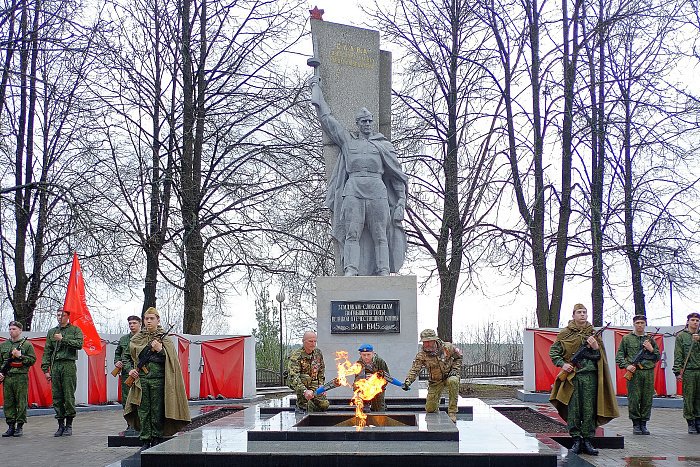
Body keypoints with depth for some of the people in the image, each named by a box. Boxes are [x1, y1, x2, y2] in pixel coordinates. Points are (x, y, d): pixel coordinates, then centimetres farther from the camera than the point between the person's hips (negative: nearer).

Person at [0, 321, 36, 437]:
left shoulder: (27, 344, 3)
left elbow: (32, 360, -1)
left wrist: (20, 356, -11)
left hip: (21, 377, -4)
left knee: (21, 403, -2)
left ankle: (20, 426, 4)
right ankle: (11, 426, 12)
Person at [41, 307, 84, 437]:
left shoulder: (75, 330, 7)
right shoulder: (51, 332, 17)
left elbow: (79, 344, -10)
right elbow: (47, 352, 14)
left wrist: (63, 339, -14)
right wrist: (45, 369, 6)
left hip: (69, 365, -4)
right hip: (55, 366, 4)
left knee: (69, 396, -5)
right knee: (57, 397, 3)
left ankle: (69, 425, 2)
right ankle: (61, 425, 10)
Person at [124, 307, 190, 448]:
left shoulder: (165, 338, 3)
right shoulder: (137, 339, 9)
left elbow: (170, 360, -2)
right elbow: (133, 356, 16)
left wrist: (160, 350, -17)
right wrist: (131, 369, 0)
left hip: (158, 379, -2)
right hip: (141, 379, 2)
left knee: (157, 410, 0)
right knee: (143, 410, 3)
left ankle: (157, 438, 11)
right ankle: (145, 440, 9)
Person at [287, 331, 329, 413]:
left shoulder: (318, 353, 1)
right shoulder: (296, 356, -22)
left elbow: (321, 369, 18)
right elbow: (293, 377, -34)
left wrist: (321, 384, 6)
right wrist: (304, 391, -48)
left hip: (315, 386, 6)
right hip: (301, 386, -6)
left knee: (325, 404, -2)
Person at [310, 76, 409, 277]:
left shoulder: (383, 145, 17)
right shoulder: (347, 140, 19)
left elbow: (397, 176, 15)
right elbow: (325, 116, 25)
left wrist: (401, 204, 3)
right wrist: (315, 86, 33)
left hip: (377, 191, 0)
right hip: (353, 191, 0)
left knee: (380, 236, -6)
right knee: (352, 233, -12)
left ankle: (384, 273, -10)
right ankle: (350, 271, -20)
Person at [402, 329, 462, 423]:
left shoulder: (447, 347, -17)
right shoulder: (421, 354, -15)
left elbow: (458, 357, 1)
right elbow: (414, 369, -22)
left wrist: (455, 370, -10)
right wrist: (407, 382, -37)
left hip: (449, 375, -1)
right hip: (435, 381, 2)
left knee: (453, 381, -39)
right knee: (430, 409, -4)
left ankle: (452, 413, -29)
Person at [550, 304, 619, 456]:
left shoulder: (593, 333, 13)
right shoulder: (565, 334, 6)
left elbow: (601, 356, 13)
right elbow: (553, 352, 8)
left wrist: (596, 348, -8)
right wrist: (562, 364, -6)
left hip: (590, 376, 2)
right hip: (572, 375, -1)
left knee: (589, 409, 1)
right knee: (573, 409, -2)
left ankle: (587, 441, 7)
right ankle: (576, 440, 6)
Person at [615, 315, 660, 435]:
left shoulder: (650, 339, 16)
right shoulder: (627, 339, 8)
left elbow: (658, 357, 18)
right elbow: (619, 356, 5)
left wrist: (651, 349, 0)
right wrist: (626, 366, -10)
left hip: (648, 372, 3)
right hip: (634, 373, -3)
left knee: (647, 400, 2)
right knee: (634, 399, -4)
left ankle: (643, 424, 12)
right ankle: (636, 424, 6)